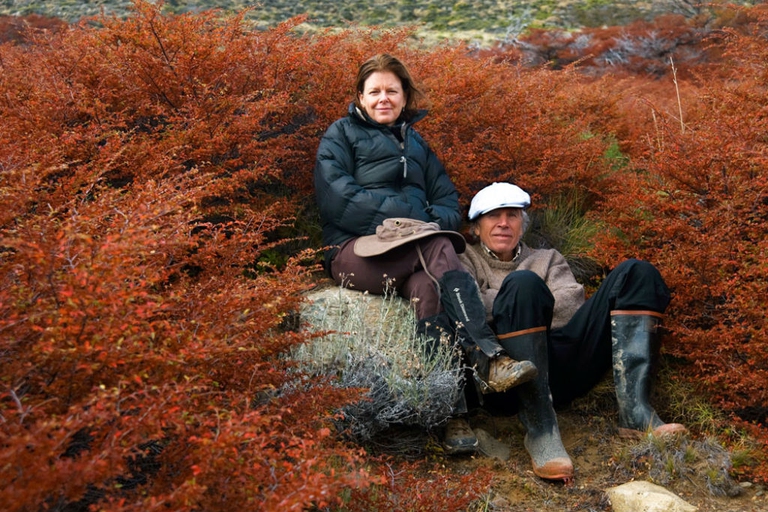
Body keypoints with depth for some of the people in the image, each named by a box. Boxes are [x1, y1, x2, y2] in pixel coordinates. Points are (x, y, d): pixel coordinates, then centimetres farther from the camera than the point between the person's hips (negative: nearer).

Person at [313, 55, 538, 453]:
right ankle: (487, 360, -41)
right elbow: (333, 196, -4)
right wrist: (399, 217, -12)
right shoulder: (342, 134, 14)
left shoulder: (415, 143, 28)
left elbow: (448, 202, 18)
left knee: (428, 290, -34)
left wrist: (433, 221, -7)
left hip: (416, 249, 3)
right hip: (356, 250, -3)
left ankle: (453, 412, -42)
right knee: (439, 251, -34)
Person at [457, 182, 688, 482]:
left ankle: (634, 410, -25)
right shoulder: (466, 260, 25)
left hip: (564, 364, 4)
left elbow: (571, 305, 10)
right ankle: (539, 429, -37)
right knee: (523, 282, -32)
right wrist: (524, 297, 1)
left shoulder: (547, 259, 32)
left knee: (635, 272, -6)